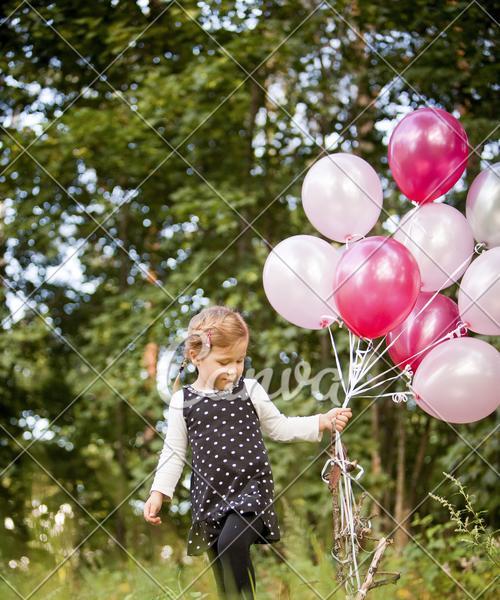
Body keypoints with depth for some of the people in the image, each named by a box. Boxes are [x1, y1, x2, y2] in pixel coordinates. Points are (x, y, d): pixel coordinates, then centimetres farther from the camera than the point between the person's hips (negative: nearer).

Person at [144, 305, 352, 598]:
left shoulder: (250, 390, 0)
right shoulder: (183, 401, 1)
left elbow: (280, 427, 9)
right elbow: (174, 452, 6)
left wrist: (322, 422, -2)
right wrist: (159, 492, -2)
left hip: (250, 487, -2)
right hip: (210, 495, 2)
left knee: (231, 544, -28)